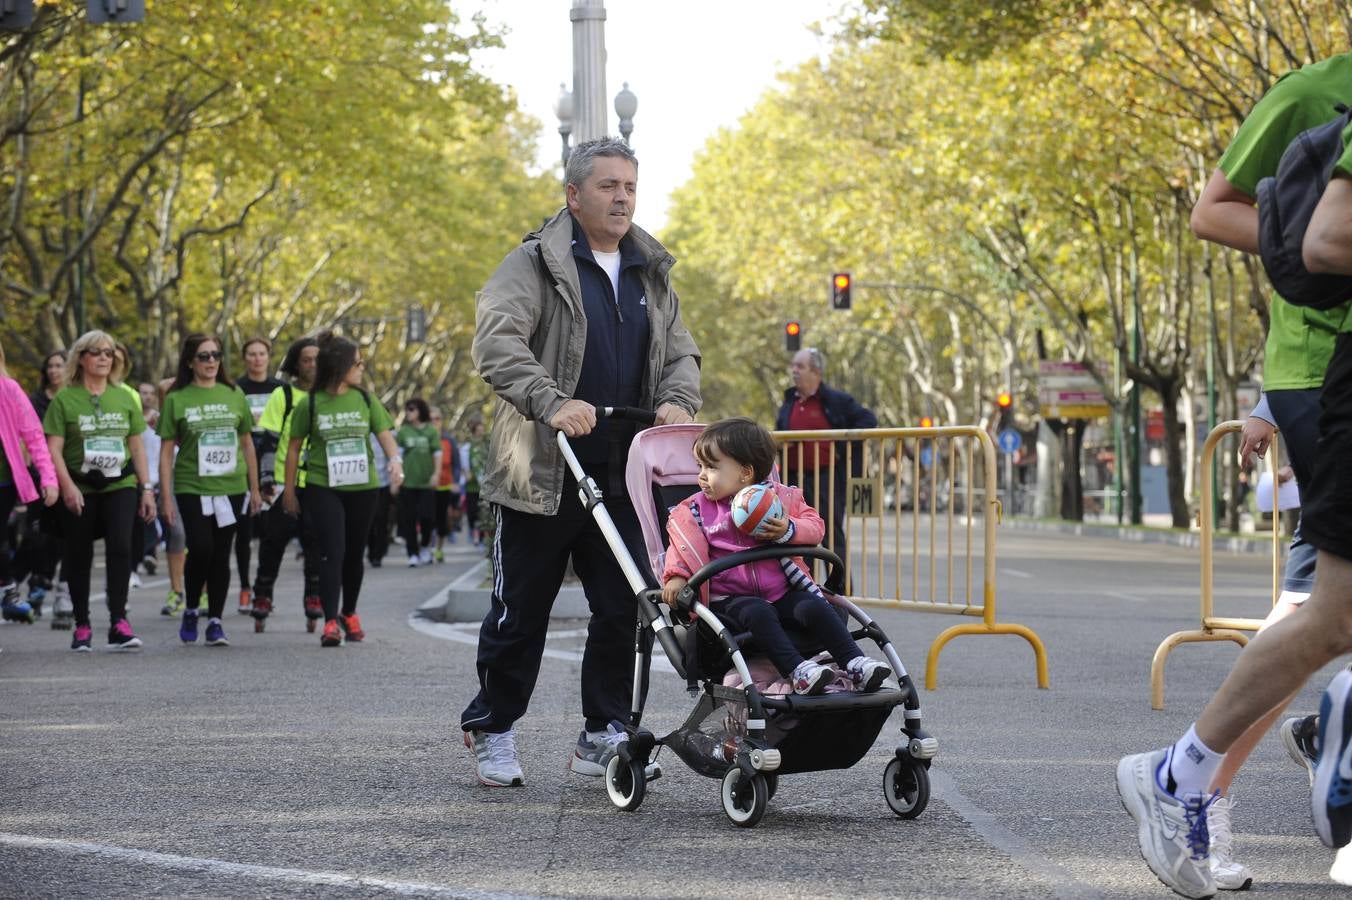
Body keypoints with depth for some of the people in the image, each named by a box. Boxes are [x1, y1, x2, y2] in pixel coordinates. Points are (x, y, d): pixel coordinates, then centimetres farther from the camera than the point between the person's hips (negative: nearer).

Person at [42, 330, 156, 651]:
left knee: (120, 546, -16)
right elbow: (53, 448, -7)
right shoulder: (65, 399, -1)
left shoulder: (124, 397, 10)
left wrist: (146, 488, 9)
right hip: (79, 489, -1)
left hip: (120, 484, 1)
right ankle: (82, 625, 18)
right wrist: (67, 486, -19)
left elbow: (137, 446, 14)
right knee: (79, 556, 6)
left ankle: (118, 622, -14)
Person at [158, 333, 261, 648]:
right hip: (192, 489, -2)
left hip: (231, 488, 2)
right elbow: (167, 451, 1)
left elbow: (247, 444, 14)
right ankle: (191, 610, 11)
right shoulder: (176, 399, 1)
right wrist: (165, 497, -4)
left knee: (221, 554, 3)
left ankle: (215, 621, 11)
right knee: (201, 549, -12)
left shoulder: (234, 395, 8)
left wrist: (254, 489, 12)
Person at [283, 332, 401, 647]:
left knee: (354, 554, 13)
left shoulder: (365, 400, 5)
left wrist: (395, 460, -18)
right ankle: (330, 622, -18)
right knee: (331, 552, -14)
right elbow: (294, 447, 4)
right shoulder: (309, 404, -3)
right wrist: (289, 490, 6)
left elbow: (385, 435, 3)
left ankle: (350, 614, 31)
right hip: (322, 489, -3)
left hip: (362, 488, 3)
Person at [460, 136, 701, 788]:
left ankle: (603, 735, 17)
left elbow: (680, 351, 15)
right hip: (543, 476, -5)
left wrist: (677, 399, -9)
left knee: (624, 610, 5)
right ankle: (492, 732, 19)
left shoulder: (651, 274, 15)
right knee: (521, 611, 4)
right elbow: (496, 341, -19)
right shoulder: (535, 264, -6)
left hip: (622, 481, 5)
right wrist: (552, 403, -34)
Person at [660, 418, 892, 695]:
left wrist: (789, 531, -15)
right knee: (757, 612, -33)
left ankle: (855, 663, -23)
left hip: (782, 593, 2)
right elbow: (682, 546, 8)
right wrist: (676, 576, -10)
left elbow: (815, 526, 5)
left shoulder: (781, 498, 7)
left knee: (814, 606, -23)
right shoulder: (697, 510, 8)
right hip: (730, 598, -2)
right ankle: (796, 669, -43)